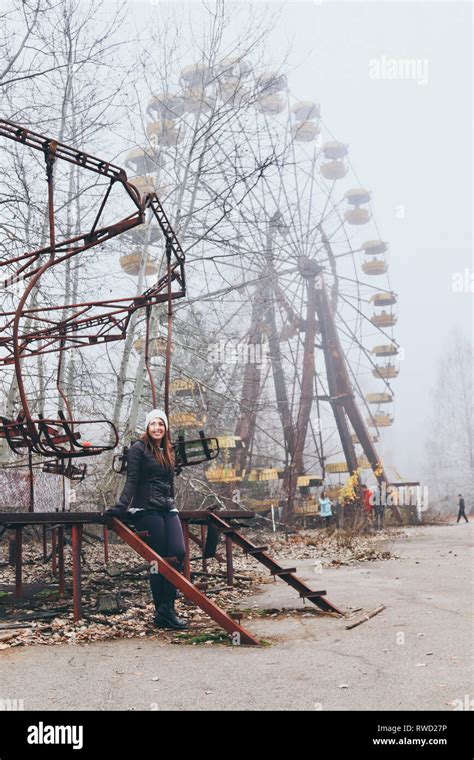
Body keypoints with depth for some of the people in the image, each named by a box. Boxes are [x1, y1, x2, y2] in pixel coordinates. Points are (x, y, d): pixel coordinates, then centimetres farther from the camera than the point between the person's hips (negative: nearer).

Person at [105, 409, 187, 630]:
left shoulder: (168, 452, 21)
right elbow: (132, 481, -7)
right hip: (147, 510, -6)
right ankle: (162, 612, 2)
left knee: (178, 552, -12)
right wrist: (121, 506, -18)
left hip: (168, 509, 6)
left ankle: (166, 610, -7)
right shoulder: (138, 449, 0)